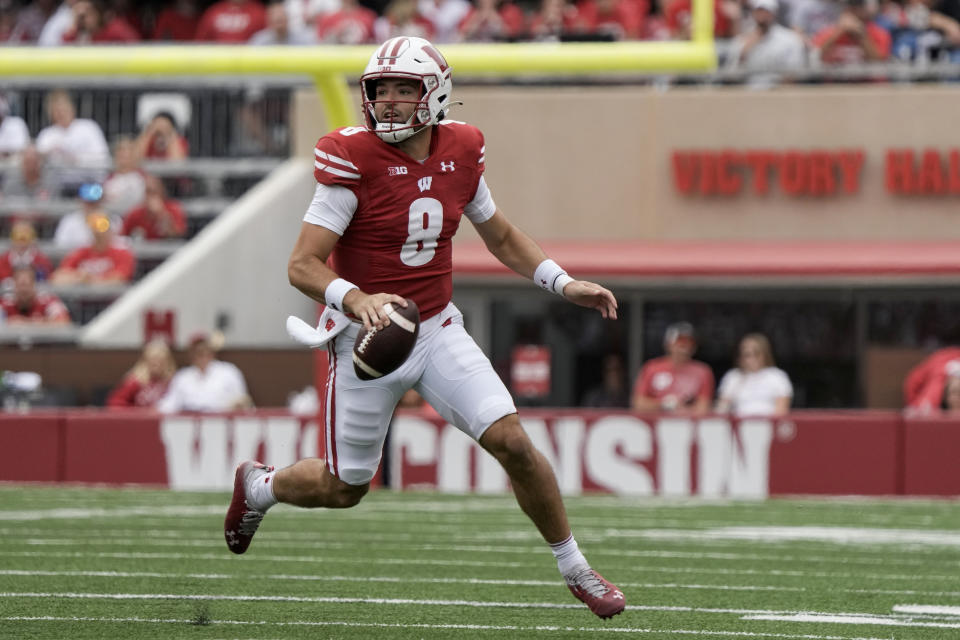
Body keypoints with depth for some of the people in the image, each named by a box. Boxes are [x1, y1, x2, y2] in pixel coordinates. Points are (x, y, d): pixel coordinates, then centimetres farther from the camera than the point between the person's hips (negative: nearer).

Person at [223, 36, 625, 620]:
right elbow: (303, 265, -21)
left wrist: (563, 283, 5)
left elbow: (500, 234, 16)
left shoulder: (459, 151, -3)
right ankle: (259, 486, 42)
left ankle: (576, 570, 5)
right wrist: (356, 300, -40)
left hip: (437, 330, 3)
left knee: (512, 441, -12)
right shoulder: (354, 159, -19)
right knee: (345, 488, 9)